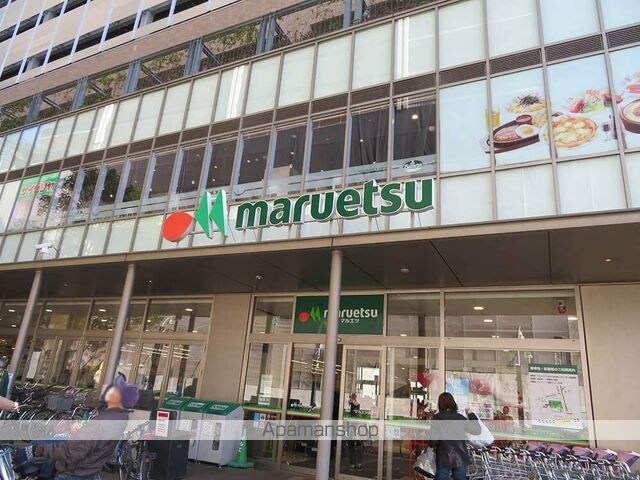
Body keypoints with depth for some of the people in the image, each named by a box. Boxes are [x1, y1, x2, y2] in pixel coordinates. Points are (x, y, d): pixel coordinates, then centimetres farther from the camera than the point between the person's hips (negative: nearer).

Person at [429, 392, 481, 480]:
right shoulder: (460, 418, 0)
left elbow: (434, 439, -15)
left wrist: (432, 445, 7)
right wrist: (471, 415, 18)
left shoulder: (437, 418, -9)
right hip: (461, 459, 3)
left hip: (444, 459, -3)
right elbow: (477, 430, 9)